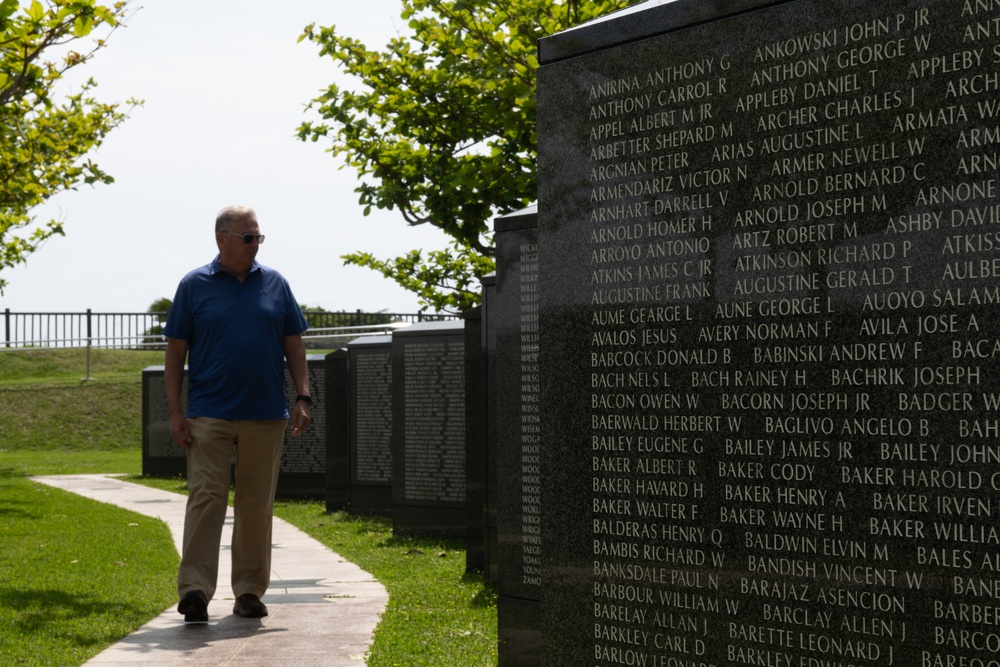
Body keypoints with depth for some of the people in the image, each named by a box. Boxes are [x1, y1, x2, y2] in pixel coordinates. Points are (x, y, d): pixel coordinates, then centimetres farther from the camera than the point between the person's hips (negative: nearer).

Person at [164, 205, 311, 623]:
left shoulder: (275, 284, 10)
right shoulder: (194, 285, 4)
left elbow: (294, 346, 12)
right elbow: (176, 352, 4)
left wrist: (302, 397, 2)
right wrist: (175, 411, -3)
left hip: (266, 415, 3)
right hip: (209, 413, -2)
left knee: (257, 505, 7)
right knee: (205, 498, -8)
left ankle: (249, 591, 15)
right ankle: (194, 588, -7)